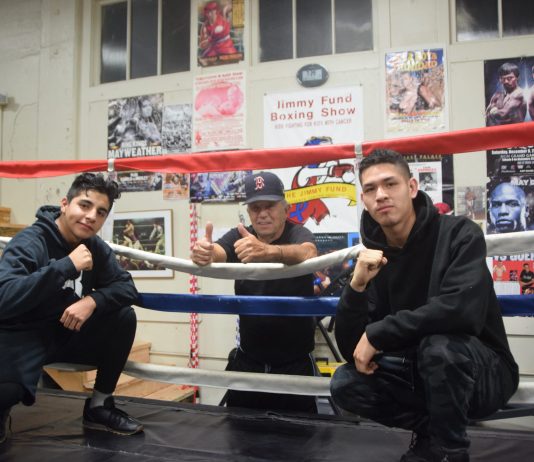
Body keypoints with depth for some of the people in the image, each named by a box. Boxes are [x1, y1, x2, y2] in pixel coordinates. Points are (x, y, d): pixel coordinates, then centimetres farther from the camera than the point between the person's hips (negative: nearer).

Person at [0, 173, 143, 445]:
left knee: (124, 317, -14)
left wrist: (93, 301, -23)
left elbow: (126, 288, -3)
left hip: (67, 333, 6)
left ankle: (98, 407, 2)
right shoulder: (30, 242, -19)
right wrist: (67, 265, -36)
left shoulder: (97, 248, -1)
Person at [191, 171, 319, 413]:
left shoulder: (298, 234, -12)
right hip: (248, 360, 3)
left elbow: (307, 254, -35)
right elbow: (217, 253, -23)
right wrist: (204, 252, -46)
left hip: (295, 363, -3)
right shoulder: (238, 237, -2)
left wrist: (268, 251, -55)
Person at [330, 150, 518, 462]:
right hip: (420, 371, 4)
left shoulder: (459, 234, -17)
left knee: (438, 343, -35)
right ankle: (431, 426, 5)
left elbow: (463, 310, -36)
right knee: (346, 384, -15)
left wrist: (378, 334, -28)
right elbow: (352, 351, -10)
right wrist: (357, 286, -26)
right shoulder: (373, 259, -5)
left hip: (485, 371, -4)